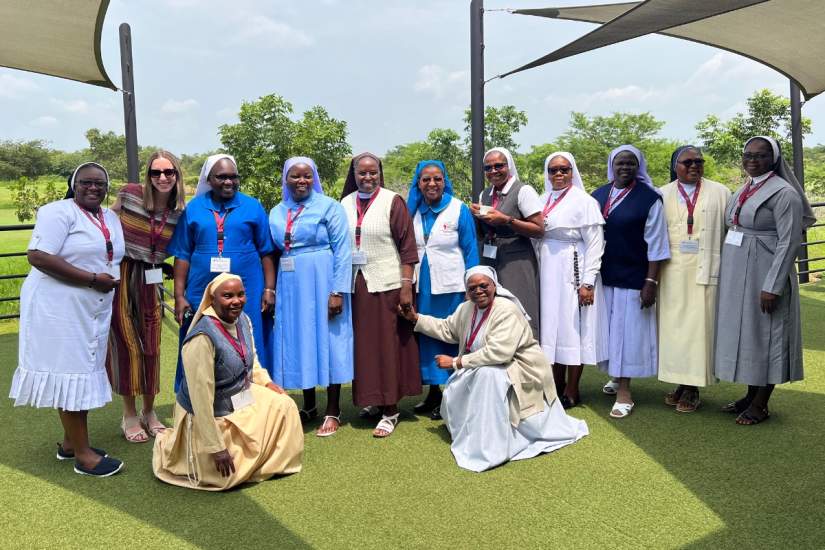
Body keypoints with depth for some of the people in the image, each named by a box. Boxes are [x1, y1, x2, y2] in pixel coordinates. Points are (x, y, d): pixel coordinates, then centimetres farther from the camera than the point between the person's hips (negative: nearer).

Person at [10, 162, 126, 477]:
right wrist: (92, 279, -22)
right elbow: (38, 256, -22)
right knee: (70, 373, -2)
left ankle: (70, 443, 27)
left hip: (95, 309, 8)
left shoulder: (112, 219, 12)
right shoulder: (59, 212, -11)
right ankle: (82, 454, 5)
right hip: (60, 307, -8)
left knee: (81, 372, 14)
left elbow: (117, 259, 22)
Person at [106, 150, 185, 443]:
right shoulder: (130, 193, -8)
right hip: (119, 277, -3)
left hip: (149, 280, 3)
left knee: (151, 347, 7)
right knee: (127, 345, 3)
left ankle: (149, 411, 25)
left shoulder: (179, 212, 1)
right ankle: (129, 414, 19)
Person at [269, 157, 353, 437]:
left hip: (322, 282, -5)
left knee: (326, 340, 1)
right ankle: (309, 406, 27)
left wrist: (338, 291, -16)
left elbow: (342, 250, -9)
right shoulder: (276, 213, 11)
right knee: (297, 342, 10)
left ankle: (333, 412, 13)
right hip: (290, 286, 5)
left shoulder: (329, 206, -4)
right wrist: (271, 289, 6)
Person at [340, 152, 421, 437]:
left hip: (387, 285, -4)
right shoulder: (345, 203, 8)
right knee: (362, 344, 9)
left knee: (388, 345, 1)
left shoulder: (392, 201, -3)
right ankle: (371, 399, 24)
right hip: (355, 285, 4)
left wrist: (407, 286, -13)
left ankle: (390, 410, 9)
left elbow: (407, 246, -6)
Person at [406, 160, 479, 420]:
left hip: (450, 286, -4)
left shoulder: (459, 210, -4)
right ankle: (433, 391, 23)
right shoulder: (412, 211, 6)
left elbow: (470, 251, -3)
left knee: (451, 337, 2)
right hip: (421, 287, 4)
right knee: (426, 336, 9)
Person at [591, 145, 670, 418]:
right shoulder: (597, 196, 6)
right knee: (608, 328, 13)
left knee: (628, 330, 0)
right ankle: (617, 375, 33)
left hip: (633, 278, -4)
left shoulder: (650, 198, -7)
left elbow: (655, 244, -8)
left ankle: (624, 391, 8)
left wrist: (651, 282, -13)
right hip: (602, 276, 4)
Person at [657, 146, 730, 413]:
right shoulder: (662, 195, 9)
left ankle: (693, 388, 8)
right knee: (673, 325, 4)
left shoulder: (719, 193, 6)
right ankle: (680, 381, 15)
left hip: (705, 271, -1)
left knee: (699, 325, 0)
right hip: (672, 272, 2)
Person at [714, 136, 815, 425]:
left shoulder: (783, 192, -11)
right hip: (736, 276, 8)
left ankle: (760, 405, 12)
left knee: (764, 335, 1)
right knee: (745, 334, 13)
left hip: (763, 276, -8)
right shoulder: (742, 191, 13)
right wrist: (726, 276, 13)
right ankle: (751, 395, 25)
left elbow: (789, 242, -15)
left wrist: (773, 286, -20)